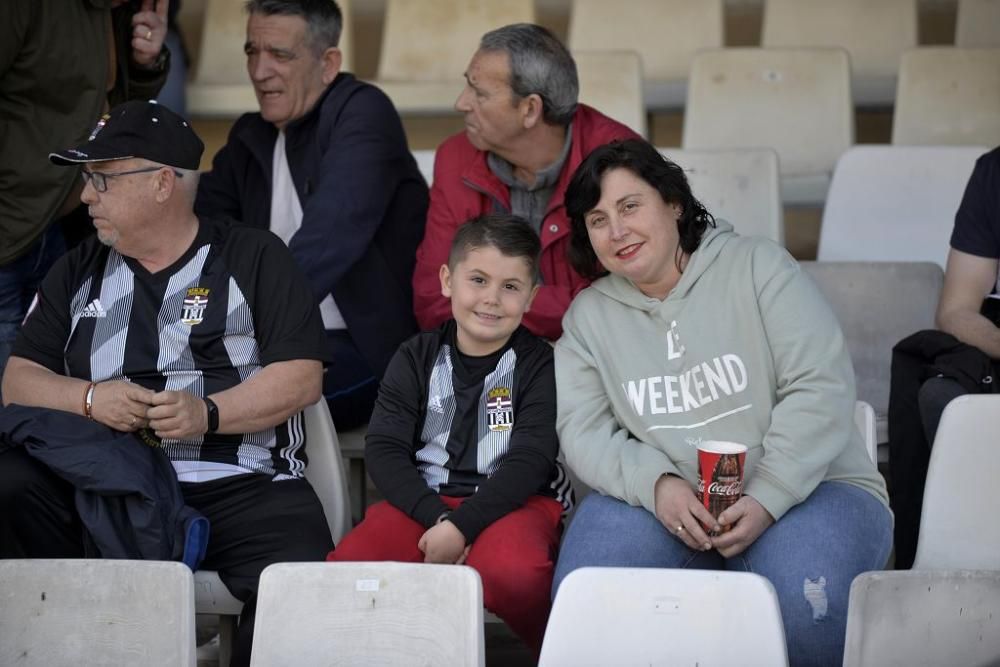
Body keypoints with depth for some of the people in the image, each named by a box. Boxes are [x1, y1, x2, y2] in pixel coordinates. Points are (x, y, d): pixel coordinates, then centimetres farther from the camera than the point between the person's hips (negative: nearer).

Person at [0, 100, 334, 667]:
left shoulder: (255, 258, 10)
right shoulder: (79, 273, 21)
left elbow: (303, 377, 0)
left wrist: (208, 413, -15)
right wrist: (90, 399, -5)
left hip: (243, 488, -3)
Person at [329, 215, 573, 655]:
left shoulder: (540, 365, 2)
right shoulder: (417, 358, 9)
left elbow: (528, 461, -9)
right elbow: (384, 450, 0)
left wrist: (461, 527, -21)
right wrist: (438, 518, -16)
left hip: (512, 503, -3)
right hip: (424, 501, 3)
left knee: (512, 572, -37)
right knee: (345, 567, -25)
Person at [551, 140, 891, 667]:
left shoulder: (757, 266, 1)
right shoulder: (587, 316, 12)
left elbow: (819, 388, -7)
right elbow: (583, 432, 1)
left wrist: (767, 499, -19)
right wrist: (656, 484, -20)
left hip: (806, 490, -2)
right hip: (668, 504, 2)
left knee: (803, 598, -35)